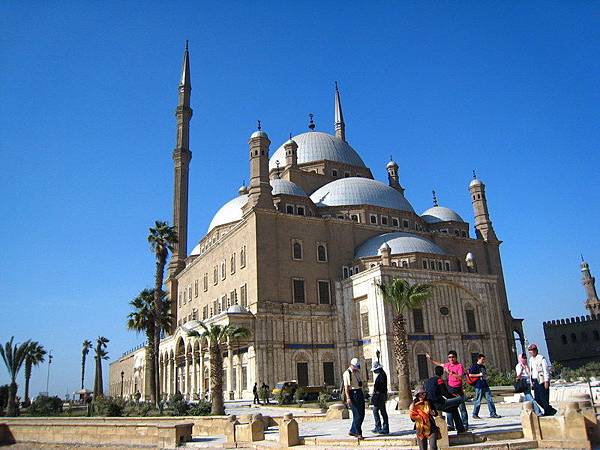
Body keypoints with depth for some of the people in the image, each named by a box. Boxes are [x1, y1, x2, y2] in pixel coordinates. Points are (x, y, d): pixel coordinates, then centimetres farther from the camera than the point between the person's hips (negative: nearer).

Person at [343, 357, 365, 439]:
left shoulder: (357, 372, 16)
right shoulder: (347, 373, -9)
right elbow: (346, 386, -14)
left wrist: (362, 394, 20)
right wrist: (348, 398, -21)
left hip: (360, 393, 8)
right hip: (352, 394, -8)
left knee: (361, 415, 8)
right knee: (357, 415, -8)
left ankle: (353, 431, 20)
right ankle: (358, 433, 1)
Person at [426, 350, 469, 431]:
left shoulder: (459, 366, -9)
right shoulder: (448, 365, 10)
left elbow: (460, 377, -22)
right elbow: (439, 364, 29)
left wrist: (450, 372, -25)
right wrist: (431, 359, 30)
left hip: (458, 389, -6)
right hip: (450, 389, 6)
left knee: (462, 407, -2)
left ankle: (465, 425, 5)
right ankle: (450, 425, 11)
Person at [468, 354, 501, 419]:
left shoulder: (483, 366, 18)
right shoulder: (474, 366, -6)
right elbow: (470, 375, -13)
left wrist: (485, 376, 8)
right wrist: (479, 375, -15)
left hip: (485, 385, 7)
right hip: (479, 386, -7)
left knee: (490, 400, 3)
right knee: (478, 401, -1)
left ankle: (493, 414, 8)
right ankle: (475, 414, 10)